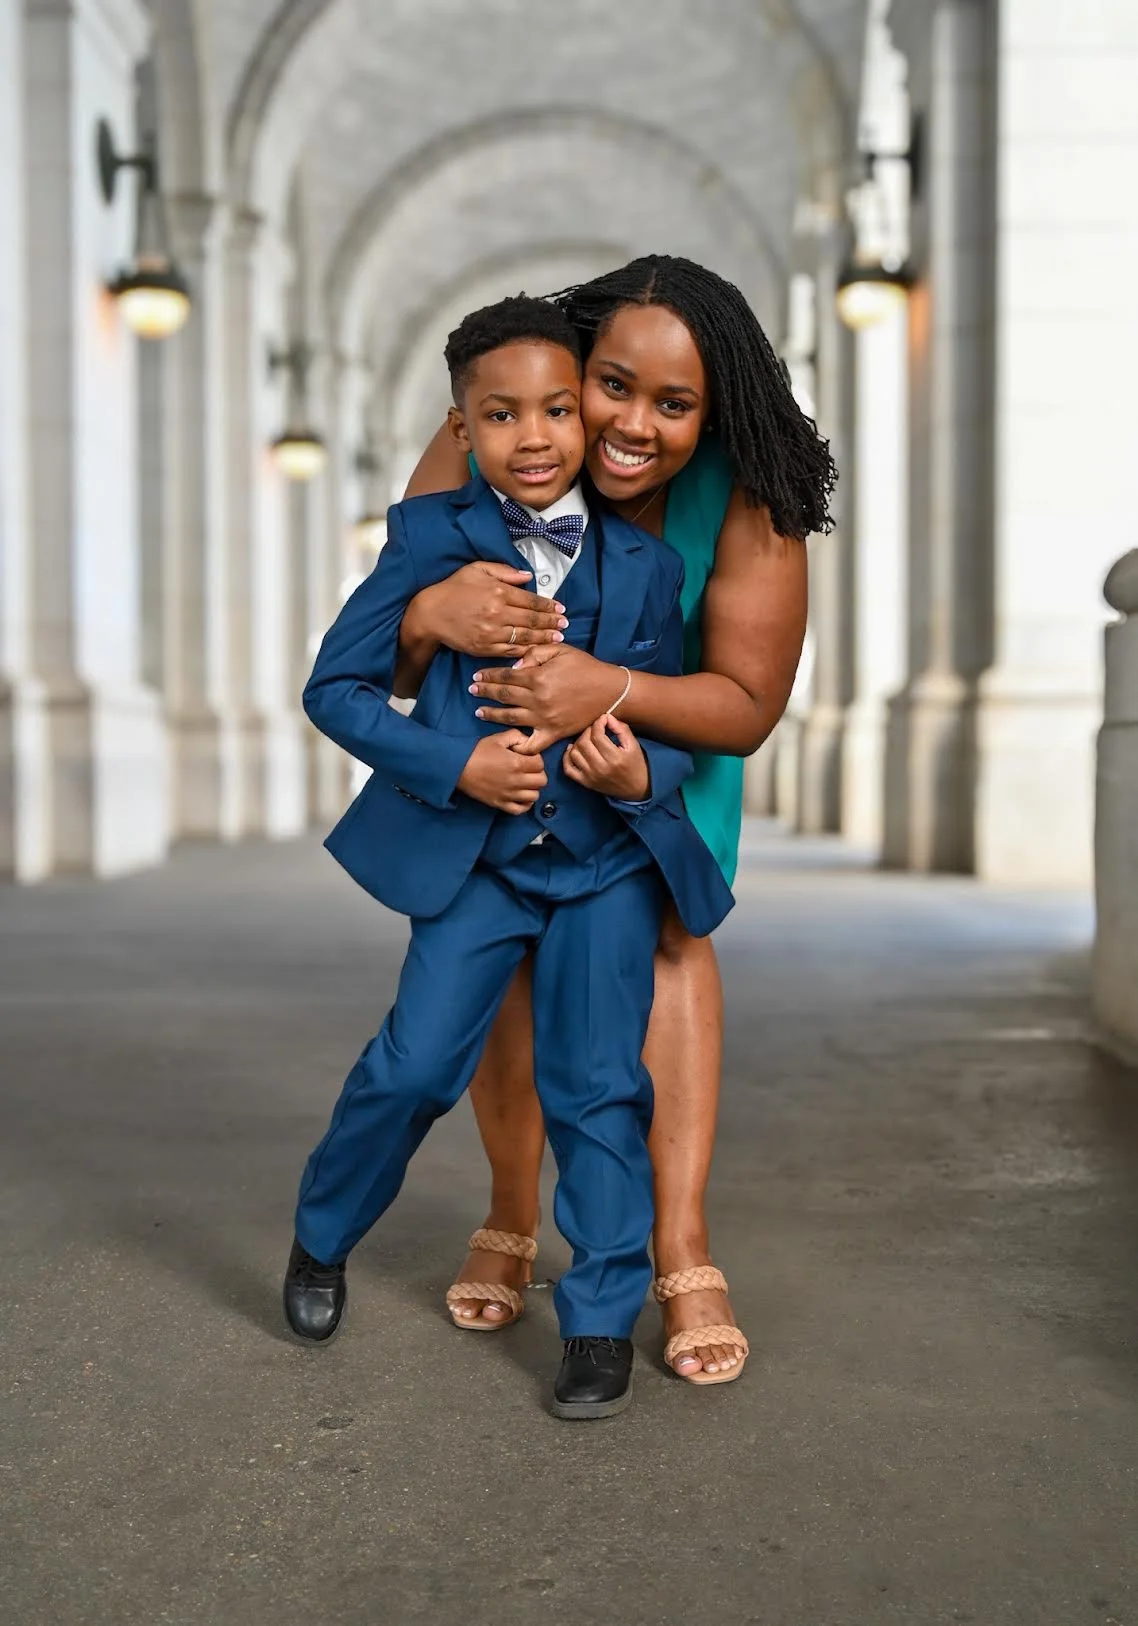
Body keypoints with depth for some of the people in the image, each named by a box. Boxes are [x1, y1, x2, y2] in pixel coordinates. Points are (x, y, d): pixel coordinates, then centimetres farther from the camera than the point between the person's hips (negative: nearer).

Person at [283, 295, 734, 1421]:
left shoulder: (643, 565, -1)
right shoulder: (429, 537, -6)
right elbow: (335, 685, -5)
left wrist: (640, 771, -21)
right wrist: (454, 764, -17)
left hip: (607, 860, 1)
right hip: (474, 855, -1)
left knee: (598, 1085, 2)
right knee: (412, 1068, -3)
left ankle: (602, 1319, 19)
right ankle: (321, 1239, 27)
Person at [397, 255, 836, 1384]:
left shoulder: (746, 501, -35)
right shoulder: (478, 453, -33)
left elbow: (748, 705, -32)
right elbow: (383, 664, -29)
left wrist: (612, 690, -51)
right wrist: (430, 614, -54)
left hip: (665, 724, -1)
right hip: (499, 722, 1)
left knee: (664, 930, -12)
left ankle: (682, 1250, -10)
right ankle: (512, 1215, 15)